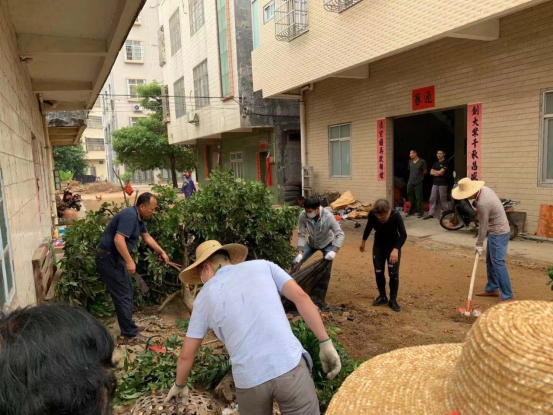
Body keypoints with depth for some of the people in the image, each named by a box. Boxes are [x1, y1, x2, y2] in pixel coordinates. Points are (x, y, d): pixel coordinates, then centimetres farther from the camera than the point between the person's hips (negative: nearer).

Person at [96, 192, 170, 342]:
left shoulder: (139, 218, 10)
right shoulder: (129, 216, -22)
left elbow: (147, 237, 22)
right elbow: (118, 240, -31)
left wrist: (162, 252, 24)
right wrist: (129, 261, -30)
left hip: (116, 258, 11)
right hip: (108, 258, -11)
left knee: (128, 293, 18)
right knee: (123, 296, -6)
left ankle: (128, 327, 30)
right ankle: (130, 333, 2)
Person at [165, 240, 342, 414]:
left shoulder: (204, 298, 12)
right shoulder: (263, 266, 11)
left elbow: (186, 354, 18)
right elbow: (301, 297, -2)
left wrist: (179, 385, 37)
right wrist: (326, 343, 0)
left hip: (249, 379, 2)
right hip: (289, 365, -1)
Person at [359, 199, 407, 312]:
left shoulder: (396, 216, -31)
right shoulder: (372, 214, -24)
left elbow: (403, 235, -28)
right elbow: (369, 227, -2)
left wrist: (396, 249, -43)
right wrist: (363, 241, 11)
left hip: (393, 246, -2)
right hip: (378, 246, 3)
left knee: (394, 274, -4)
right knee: (378, 272, 6)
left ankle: (393, 300, 11)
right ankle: (382, 296, 25)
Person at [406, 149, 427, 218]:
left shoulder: (422, 161, -4)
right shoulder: (410, 162, 10)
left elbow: (424, 171, 3)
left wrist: (418, 175, 8)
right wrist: (413, 175, 11)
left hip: (418, 183, -5)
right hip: (410, 182, 5)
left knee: (419, 198, -2)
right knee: (410, 197, 11)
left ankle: (420, 213, 7)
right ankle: (411, 212, 23)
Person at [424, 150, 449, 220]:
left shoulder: (445, 163, -4)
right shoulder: (436, 163, 17)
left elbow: (441, 172, -14)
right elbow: (431, 172, 9)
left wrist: (435, 171, 4)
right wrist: (438, 173, -7)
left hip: (443, 184, -6)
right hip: (435, 183, 6)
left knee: (442, 200, -1)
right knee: (432, 199, 3)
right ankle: (431, 214, 5)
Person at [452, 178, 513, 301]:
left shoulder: (482, 204, -28)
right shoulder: (484, 189, -1)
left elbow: (483, 226, -19)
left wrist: (479, 244, -9)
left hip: (499, 233, -10)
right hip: (495, 231, 10)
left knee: (498, 263, -9)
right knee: (490, 262, 17)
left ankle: (507, 296, -5)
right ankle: (492, 289, 29)